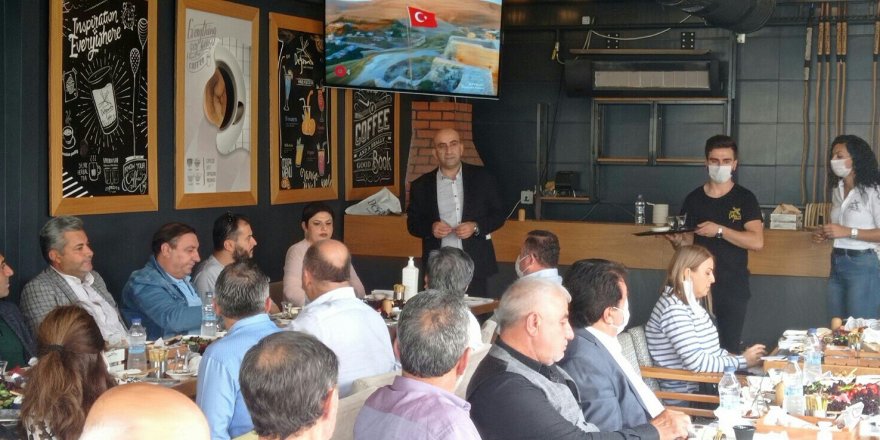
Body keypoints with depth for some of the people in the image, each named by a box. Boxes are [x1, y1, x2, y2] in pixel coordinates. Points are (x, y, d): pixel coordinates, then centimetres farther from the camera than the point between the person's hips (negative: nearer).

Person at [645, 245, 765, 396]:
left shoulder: (692, 304, 12)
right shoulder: (674, 310, -19)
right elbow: (697, 362, -24)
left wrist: (739, 357, -1)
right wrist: (743, 361, -13)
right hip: (685, 396, -9)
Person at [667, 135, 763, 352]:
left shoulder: (744, 198, -1)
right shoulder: (693, 199, 6)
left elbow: (757, 242, -11)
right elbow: (688, 242, 10)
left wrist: (719, 230, -19)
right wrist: (677, 241, -13)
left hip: (733, 289, -2)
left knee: (729, 349, 2)